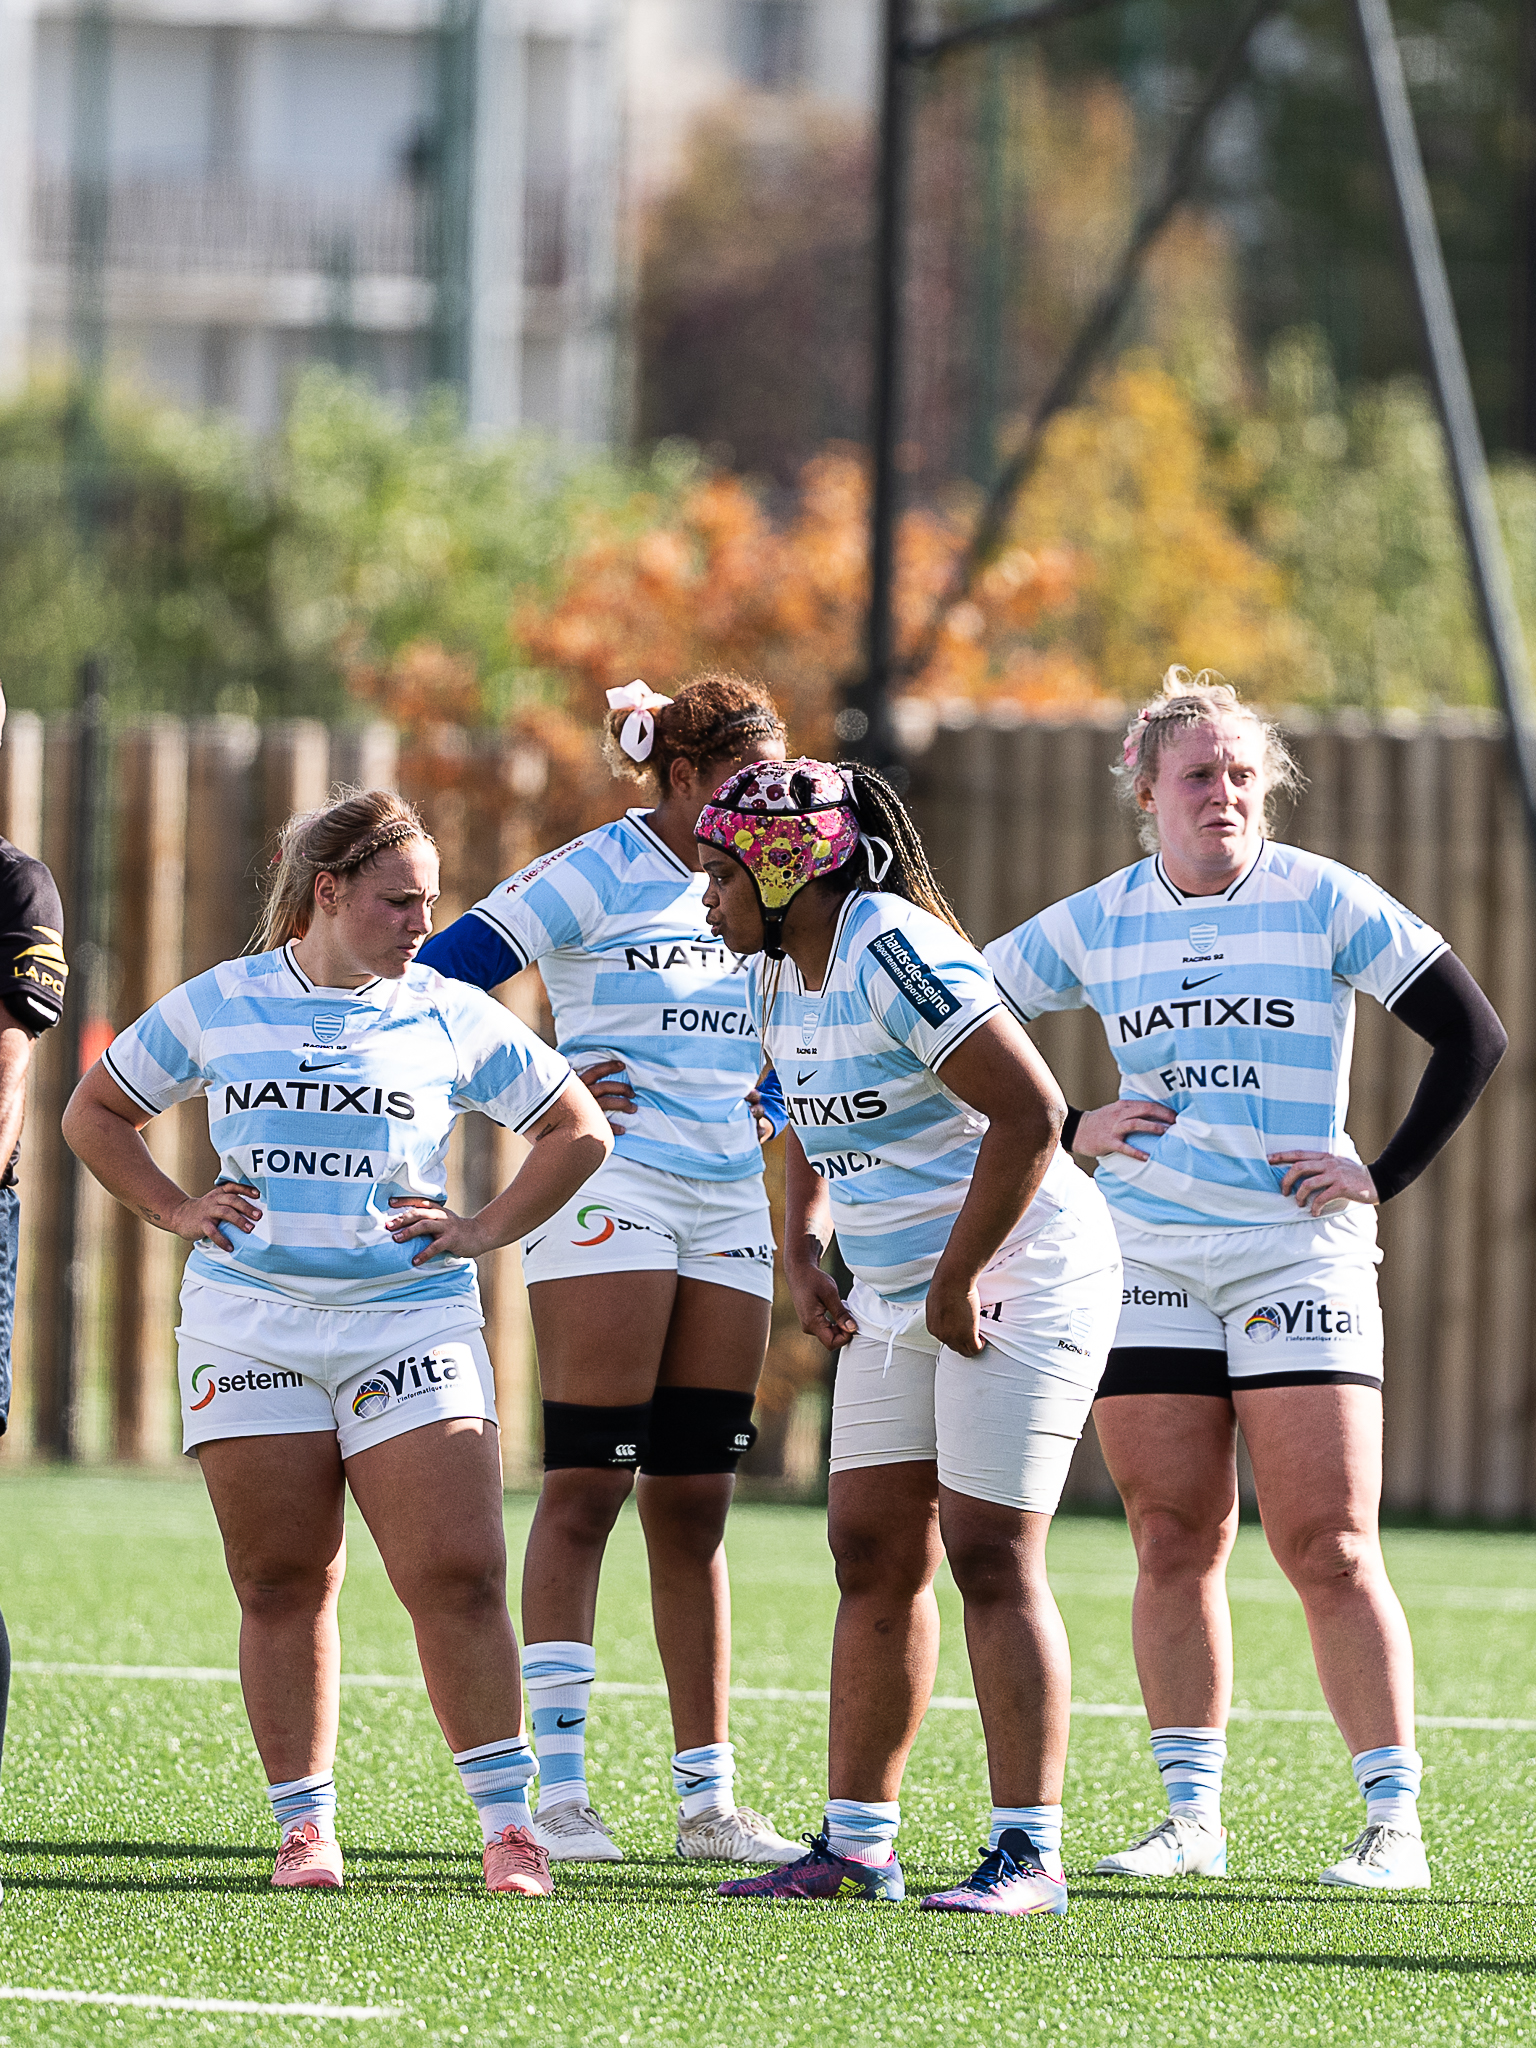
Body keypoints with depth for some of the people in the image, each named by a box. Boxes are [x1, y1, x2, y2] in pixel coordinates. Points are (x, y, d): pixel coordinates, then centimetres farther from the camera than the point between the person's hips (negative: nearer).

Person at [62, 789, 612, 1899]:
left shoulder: (453, 1018, 5)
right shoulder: (215, 1007, 7)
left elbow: (579, 1131, 14)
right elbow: (95, 1113, 19)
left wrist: (484, 1230, 4)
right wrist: (178, 1211, 7)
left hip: (411, 1320, -1)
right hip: (252, 1329, 1)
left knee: (458, 1574, -11)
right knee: (283, 1586, 1)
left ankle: (509, 1824, -5)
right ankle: (305, 1827, 9)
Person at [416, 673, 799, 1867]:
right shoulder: (594, 876, -6)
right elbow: (433, 985, -8)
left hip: (728, 1208, 6)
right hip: (611, 1195, -6)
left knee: (696, 1503, 6)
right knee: (588, 1488, -8)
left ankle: (708, 1798, 7)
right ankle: (559, 1789, -8)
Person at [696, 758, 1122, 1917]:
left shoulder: (894, 952, -20)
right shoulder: (785, 974, 9)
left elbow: (1030, 1111, -25)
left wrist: (956, 1285, -21)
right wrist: (803, 1244, 9)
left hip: (1019, 1278, -9)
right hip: (892, 1293, 9)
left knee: (990, 1557, -12)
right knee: (873, 1554, 7)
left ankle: (1031, 1853, -11)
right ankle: (858, 1845, 13)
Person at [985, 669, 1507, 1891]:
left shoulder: (1325, 903, -3)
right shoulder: (1095, 926, 6)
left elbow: (1473, 1036, -3)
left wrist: (1384, 1177, -6)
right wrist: (1067, 1134, 6)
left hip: (1298, 1253, -3)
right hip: (1148, 1256, 3)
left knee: (1329, 1550, -8)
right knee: (1174, 1546, 2)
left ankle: (1395, 1825, -4)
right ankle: (1192, 1820, 9)